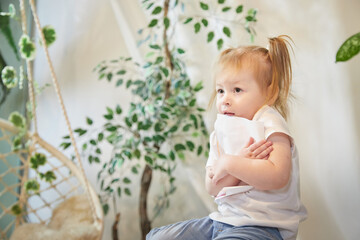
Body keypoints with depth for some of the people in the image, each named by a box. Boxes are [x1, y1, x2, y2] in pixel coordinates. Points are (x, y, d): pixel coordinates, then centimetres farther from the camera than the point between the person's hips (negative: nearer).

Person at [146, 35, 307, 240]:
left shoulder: (269, 125, -8)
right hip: (224, 219, 7)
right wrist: (242, 162, -16)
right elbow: (213, 188, 1)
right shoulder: (222, 132, 11)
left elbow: (277, 177, -26)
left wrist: (230, 163, -19)